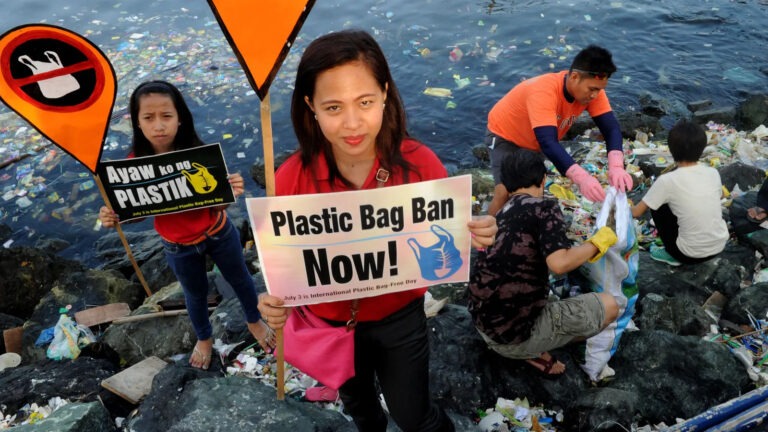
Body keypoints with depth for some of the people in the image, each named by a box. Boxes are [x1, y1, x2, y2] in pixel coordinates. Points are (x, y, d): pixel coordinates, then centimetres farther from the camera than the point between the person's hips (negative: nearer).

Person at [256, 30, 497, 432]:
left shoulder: (419, 161, -23)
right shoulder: (291, 179, -23)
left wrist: (474, 236, -33)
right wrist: (272, 301, -31)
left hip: (401, 318, -1)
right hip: (329, 324, 2)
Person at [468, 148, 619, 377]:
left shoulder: (500, 214, 10)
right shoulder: (544, 207, -10)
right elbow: (559, 263, -25)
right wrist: (598, 242, -6)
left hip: (484, 327, 7)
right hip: (516, 335, -7)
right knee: (609, 305, 8)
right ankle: (534, 352, 8)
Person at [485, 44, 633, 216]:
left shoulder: (591, 90, -21)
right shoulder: (543, 91, -40)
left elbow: (611, 128, -26)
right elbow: (548, 143, -50)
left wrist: (616, 166, -45)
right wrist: (582, 177, -61)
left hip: (534, 143, 6)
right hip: (505, 135, -6)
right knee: (504, 194, -18)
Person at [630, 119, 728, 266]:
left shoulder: (668, 180, -17)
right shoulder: (713, 173, -2)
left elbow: (637, 212, -9)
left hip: (691, 255, -5)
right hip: (719, 246, 5)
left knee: (657, 205, 8)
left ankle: (672, 255, 13)